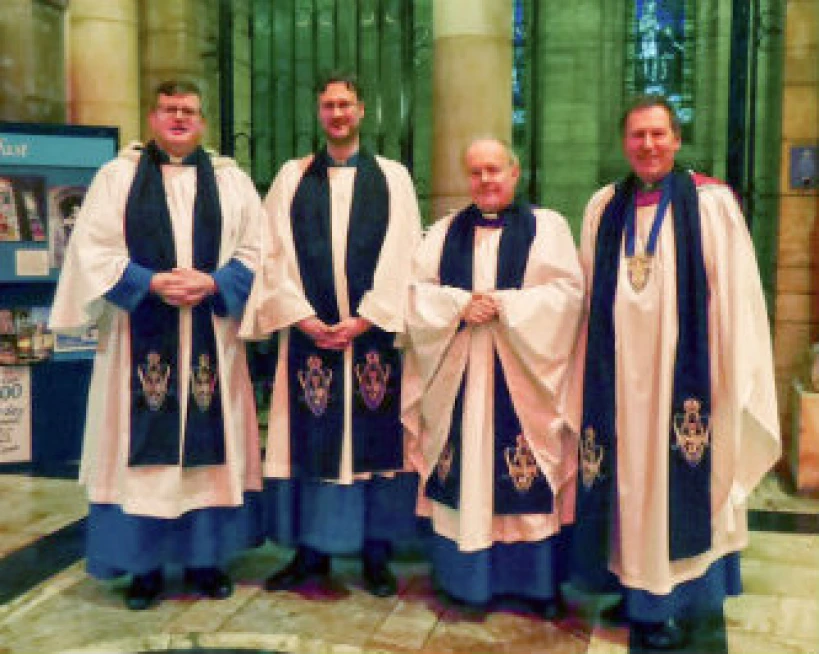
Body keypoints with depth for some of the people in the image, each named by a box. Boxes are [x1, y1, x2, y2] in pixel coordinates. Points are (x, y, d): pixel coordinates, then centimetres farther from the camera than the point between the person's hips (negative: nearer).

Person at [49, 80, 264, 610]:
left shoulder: (231, 181, 11)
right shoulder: (118, 176, 8)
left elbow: (256, 250, 4)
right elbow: (93, 249, 0)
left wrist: (212, 282, -13)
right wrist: (150, 282, -14)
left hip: (210, 336, 1)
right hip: (141, 337, -1)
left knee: (209, 441, 4)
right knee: (145, 445, 1)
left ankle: (206, 557, 16)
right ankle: (145, 564, 12)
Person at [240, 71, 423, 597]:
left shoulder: (392, 177, 7)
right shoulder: (292, 177, 10)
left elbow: (401, 257, -2)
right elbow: (276, 254, 3)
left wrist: (364, 318, -12)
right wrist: (303, 318, -10)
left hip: (374, 331, -1)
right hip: (309, 332, 1)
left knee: (376, 440, 3)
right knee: (311, 440, 4)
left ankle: (376, 555, 15)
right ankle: (311, 553, 16)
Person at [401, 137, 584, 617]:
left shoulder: (547, 227, 7)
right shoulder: (445, 231, 14)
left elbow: (567, 291, -5)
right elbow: (417, 289, 4)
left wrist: (504, 305, -14)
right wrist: (459, 306, -13)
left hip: (521, 378, -2)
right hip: (458, 377, 2)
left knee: (528, 478, -1)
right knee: (462, 472, 4)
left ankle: (538, 579, 13)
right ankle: (464, 576, 17)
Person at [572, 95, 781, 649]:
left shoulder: (712, 203, -6)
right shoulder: (604, 207, 8)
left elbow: (735, 299, -8)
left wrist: (734, 381, -10)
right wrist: (594, 370, 10)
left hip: (682, 375, -4)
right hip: (621, 375, 4)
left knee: (679, 484, 5)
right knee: (628, 479, 12)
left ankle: (676, 603, 21)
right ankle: (635, 587, 29)